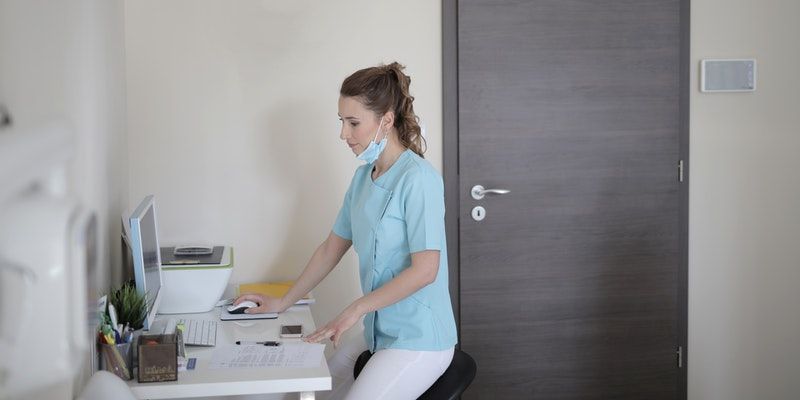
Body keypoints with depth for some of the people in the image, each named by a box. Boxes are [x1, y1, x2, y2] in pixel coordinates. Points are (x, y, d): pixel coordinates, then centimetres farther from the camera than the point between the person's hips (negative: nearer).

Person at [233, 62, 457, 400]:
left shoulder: (417, 178, -17)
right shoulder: (363, 177, 8)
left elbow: (425, 269, -21)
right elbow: (331, 248, 16)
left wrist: (355, 310, -17)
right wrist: (282, 303, 16)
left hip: (418, 340, -8)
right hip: (379, 333, 8)